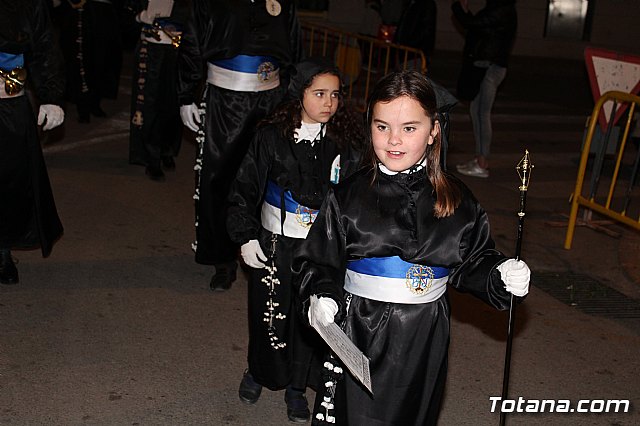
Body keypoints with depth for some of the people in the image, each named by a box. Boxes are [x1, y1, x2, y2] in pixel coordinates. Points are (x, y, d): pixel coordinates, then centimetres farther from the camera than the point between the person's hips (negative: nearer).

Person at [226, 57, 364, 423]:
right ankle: (258, 372, 38)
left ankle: (296, 386, 30)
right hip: (274, 242, -1)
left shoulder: (346, 142, -4)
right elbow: (245, 188, -2)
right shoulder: (272, 136, -8)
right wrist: (246, 237, -5)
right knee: (269, 311, 10)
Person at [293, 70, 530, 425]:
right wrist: (322, 296, -20)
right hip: (361, 337, -2)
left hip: (425, 342, 2)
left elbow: (472, 264, 9)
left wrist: (500, 276, -9)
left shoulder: (457, 201, 0)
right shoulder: (347, 198, -6)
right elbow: (317, 263, -2)